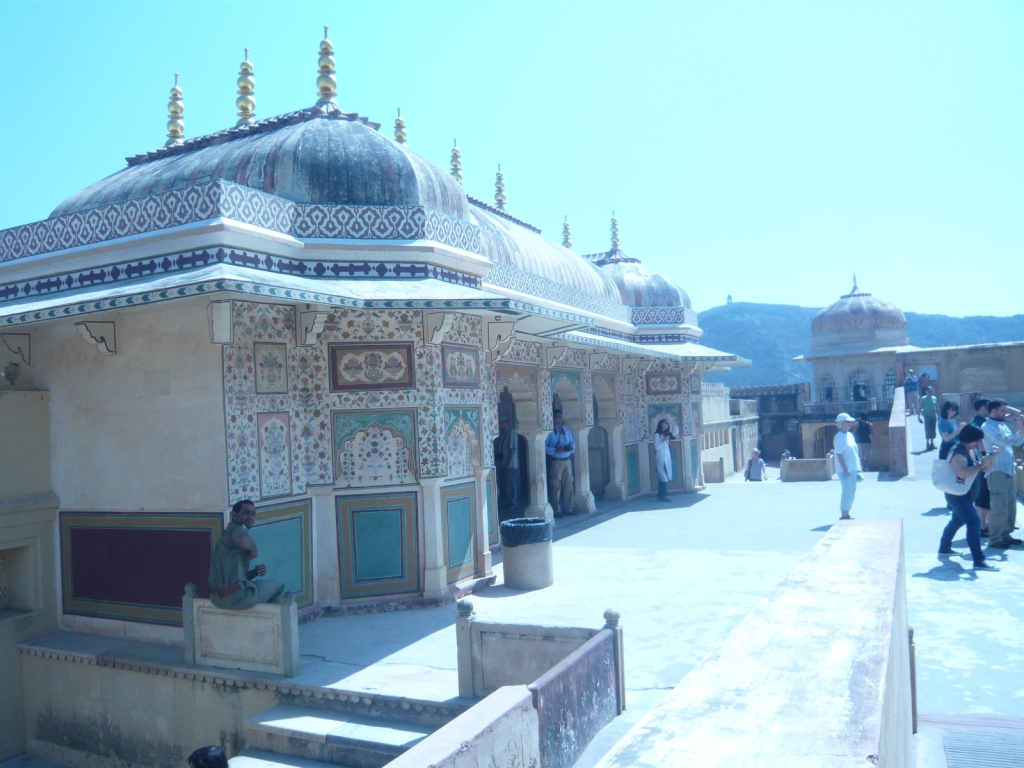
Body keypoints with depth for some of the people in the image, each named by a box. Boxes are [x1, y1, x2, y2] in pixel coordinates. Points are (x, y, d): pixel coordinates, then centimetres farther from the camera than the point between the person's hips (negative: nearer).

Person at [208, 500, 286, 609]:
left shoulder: (230, 533, 21)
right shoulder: (237, 528, -7)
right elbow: (242, 539, -36)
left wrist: (255, 571, 6)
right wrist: (254, 550, -17)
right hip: (236, 596, -9)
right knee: (278, 586, 10)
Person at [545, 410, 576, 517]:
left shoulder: (566, 431, 14)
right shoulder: (549, 432, -8)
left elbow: (572, 442, 18)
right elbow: (545, 448, -12)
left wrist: (571, 447, -4)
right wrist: (556, 450, -22)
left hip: (567, 460, 6)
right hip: (555, 462, -6)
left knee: (568, 485, 10)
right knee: (556, 486, -3)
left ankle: (568, 508, 20)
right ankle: (556, 510, 6)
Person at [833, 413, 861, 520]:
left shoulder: (850, 435, 13)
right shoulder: (839, 437, -14)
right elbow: (839, 455, -18)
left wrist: (857, 467, 17)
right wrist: (845, 469, -22)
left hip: (852, 468, 9)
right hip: (844, 470, -9)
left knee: (852, 490, 11)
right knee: (847, 491, -10)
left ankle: (846, 514, 19)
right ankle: (844, 515, -4)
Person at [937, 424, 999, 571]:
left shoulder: (970, 451, 10)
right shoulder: (958, 452, -21)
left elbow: (984, 469, 11)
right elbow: (963, 472, -37)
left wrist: (991, 459, -7)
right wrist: (982, 464, -31)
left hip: (965, 494, 11)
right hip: (957, 494, -11)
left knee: (957, 521, 23)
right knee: (974, 522, -17)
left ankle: (944, 548, 40)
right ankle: (978, 561, -20)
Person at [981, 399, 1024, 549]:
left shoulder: (1003, 424, 15)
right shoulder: (988, 426, -11)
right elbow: (1005, 441, -22)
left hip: (1008, 470, 9)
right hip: (997, 471, -9)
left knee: (1010, 504, 14)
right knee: (999, 505, -8)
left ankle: (1005, 534, 23)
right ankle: (995, 538, -3)